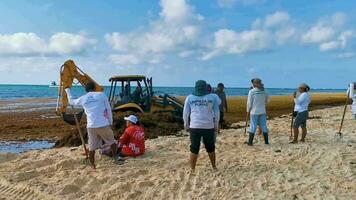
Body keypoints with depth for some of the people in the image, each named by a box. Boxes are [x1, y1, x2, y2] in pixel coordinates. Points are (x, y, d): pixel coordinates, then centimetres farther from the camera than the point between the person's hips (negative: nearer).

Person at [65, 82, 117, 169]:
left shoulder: (82, 98, 10)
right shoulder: (101, 94, 2)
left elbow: (71, 101, 30)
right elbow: (108, 110, 3)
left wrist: (68, 91, 45)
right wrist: (110, 122, 13)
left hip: (91, 126, 3)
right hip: (104, 125, -2)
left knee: (92, 147, 13)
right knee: (112, 142, 17)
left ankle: (93, 166, 19)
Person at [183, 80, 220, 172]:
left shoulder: (189, 97, 3)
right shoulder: (213, 97, 3)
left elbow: (185, 113, 8)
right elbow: (216, 113, 9)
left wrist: (186, 125, 18)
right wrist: (216, 125, 19)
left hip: (195, 127, -1)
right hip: (209, 127, 1)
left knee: (194, 149, 7)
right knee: (210, 148, 16)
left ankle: (192, 169, 11)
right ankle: (214, 167, 31)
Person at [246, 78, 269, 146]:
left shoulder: (251, 91, -12)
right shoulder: (264, 91, 3)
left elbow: (249, 103, -10)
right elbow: (266, 101, 13)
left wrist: (248, 111, 3)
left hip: (254, 111, -4)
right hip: (262, 111, 4)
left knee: (253, 126, 1)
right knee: (264, 126, 10)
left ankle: (250, 142, 4)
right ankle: (266, 142, 15)